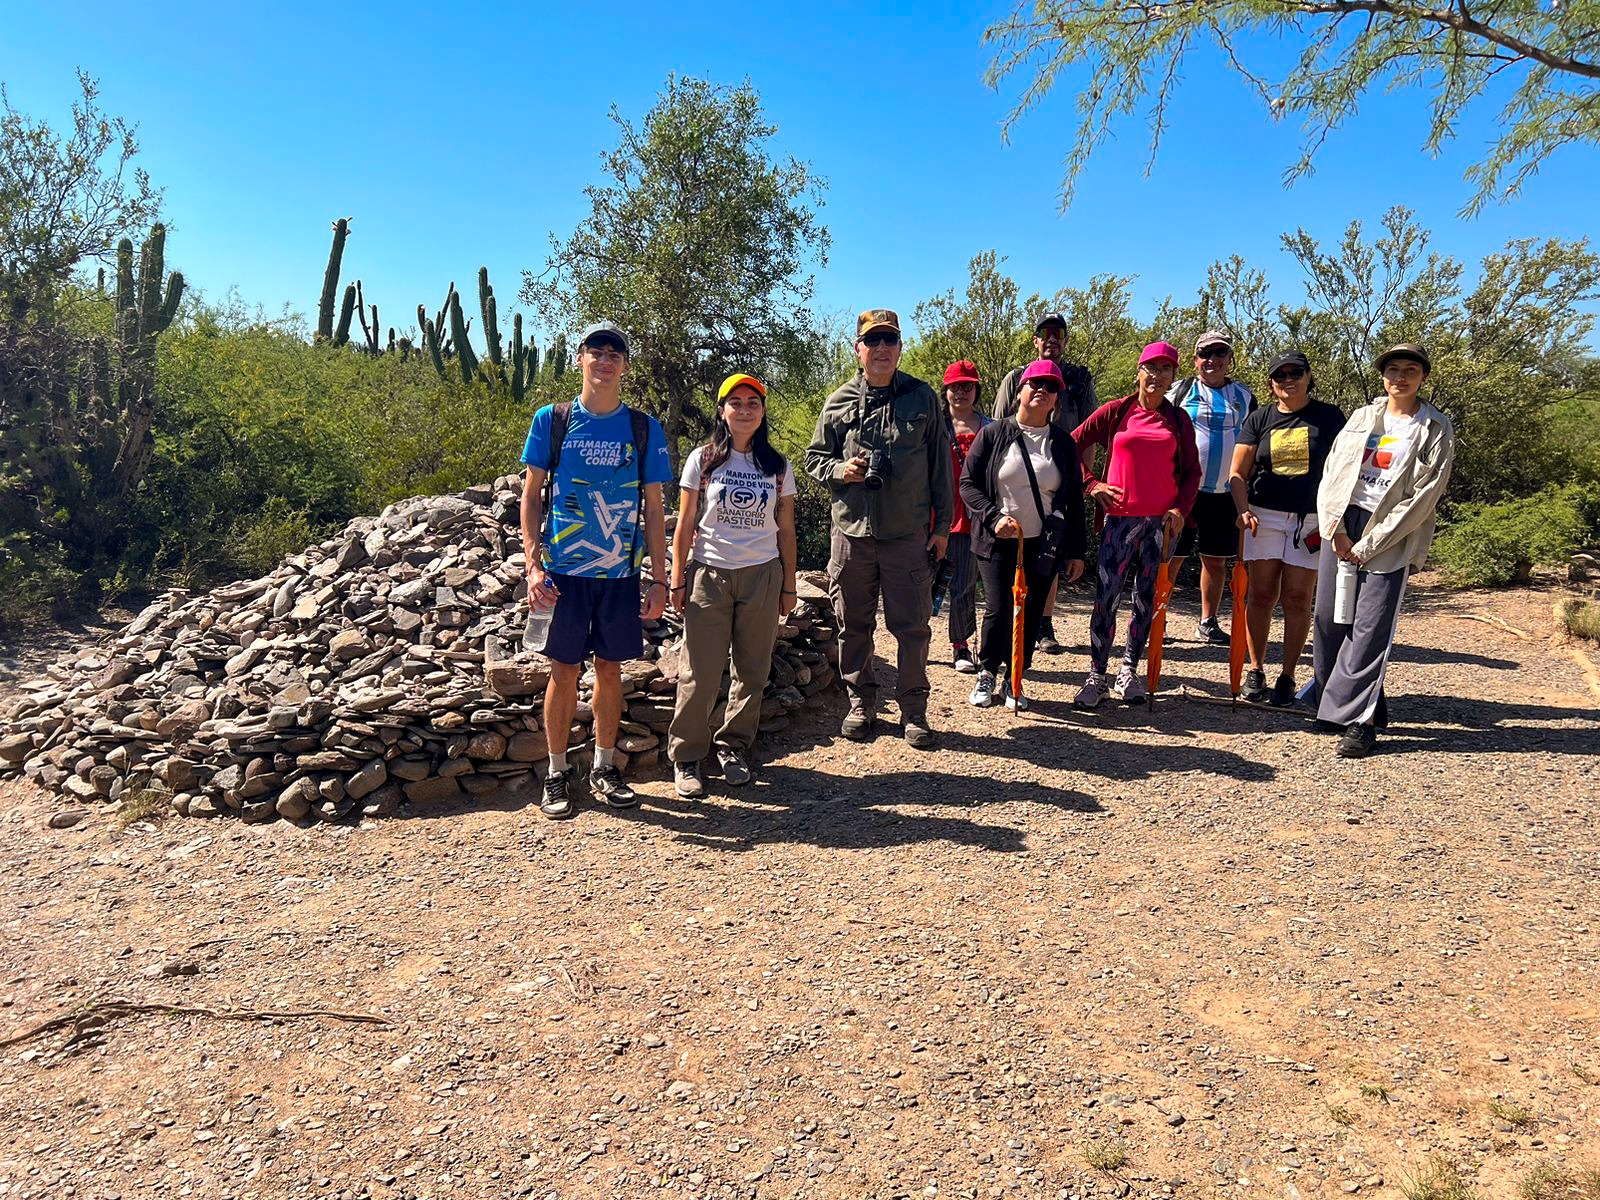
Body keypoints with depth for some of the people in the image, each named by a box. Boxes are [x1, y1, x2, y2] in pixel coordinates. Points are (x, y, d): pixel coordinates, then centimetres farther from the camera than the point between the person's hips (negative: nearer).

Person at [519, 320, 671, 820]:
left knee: (610, 669, 9)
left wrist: (659, 579, 2)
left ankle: (604, 768, 24)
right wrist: (534, 566, -8)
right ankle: (557, 774, 18)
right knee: (564, 671, 4)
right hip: (563, 571, -1)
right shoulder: (551, 420, 1)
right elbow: (531, 496, 2)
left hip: (621, 572, 1)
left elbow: (654, 508, 6)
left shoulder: (644, 429, 4)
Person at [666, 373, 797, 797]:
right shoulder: (702, 461, 2)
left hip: (762, 576, 2)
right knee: (699, 672, -4)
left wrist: (788, 586, 8)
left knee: (752, 671, 6)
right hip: (709, 575, -2)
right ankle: (686, 758, 10)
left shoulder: (778, 467, 8)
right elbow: (685, 525, 2)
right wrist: (677, 582, -2)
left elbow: (786, 531, 10)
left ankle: (733, 747, 23)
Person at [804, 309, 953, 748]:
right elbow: (814, 458, 13)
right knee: (854, 625, 9)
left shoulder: (923, 397, 6)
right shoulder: (840, 403, 5)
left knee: (913, 626, 2)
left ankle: (914, 711, 16)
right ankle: (861, 704, 25)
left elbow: (940, 463, 8)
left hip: (909, 534, -1)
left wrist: (942, 524, 5)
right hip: (852, 531, 1)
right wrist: (840, 470, -10)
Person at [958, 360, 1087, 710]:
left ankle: (1014, 679, 22)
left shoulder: (1063, 442, 8)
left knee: (1031, 614, 4)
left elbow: (1074, 500, 11)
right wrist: (995, 516, -15)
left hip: (1043, 546, 3)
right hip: (998, 542, -2)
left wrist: (1076, 551, 8)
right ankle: (987, 673, 17)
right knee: (999, 609, -7)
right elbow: (968, 482, 0)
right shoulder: (994, 434, 1)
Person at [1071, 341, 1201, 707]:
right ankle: (1096, 676, 1)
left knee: (1147, 599, 6)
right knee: (1106, 598, -7)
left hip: (1163, 520, 2)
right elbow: (1073, 444, 8)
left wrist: (1181, 509, -3)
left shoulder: (1179, 419, 10)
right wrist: (1090, 484, 2)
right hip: (1120, 517, -2)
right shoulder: (1115, 412, 4)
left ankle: (1128, 672, 18)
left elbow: (1192, 471, 11)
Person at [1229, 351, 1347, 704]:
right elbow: (1237, 473, 6)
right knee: (1261, 596, 2)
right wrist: (1244, 511, -10)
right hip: (1264, 517, 1)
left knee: (1297, 599, 1)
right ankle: (1255, 671, 12)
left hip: (1310, 521, -1)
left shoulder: (1328, 417, 4)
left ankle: (1287, 677, 9)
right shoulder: (1259, 419, 7)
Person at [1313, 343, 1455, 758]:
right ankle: (1335, 702, 18)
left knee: (1370, 628, -8)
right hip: (1343, 524, 4)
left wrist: (1369, 545, -11)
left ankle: (1359, 720, -2)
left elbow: (1422, 498, -6)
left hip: (1392, 535, -4)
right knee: (1330, 619, 4)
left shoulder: (1436, 430, 2)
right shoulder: (1361, 418, 13)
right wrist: (1335, 529, -6)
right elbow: (1331, 474, 8)